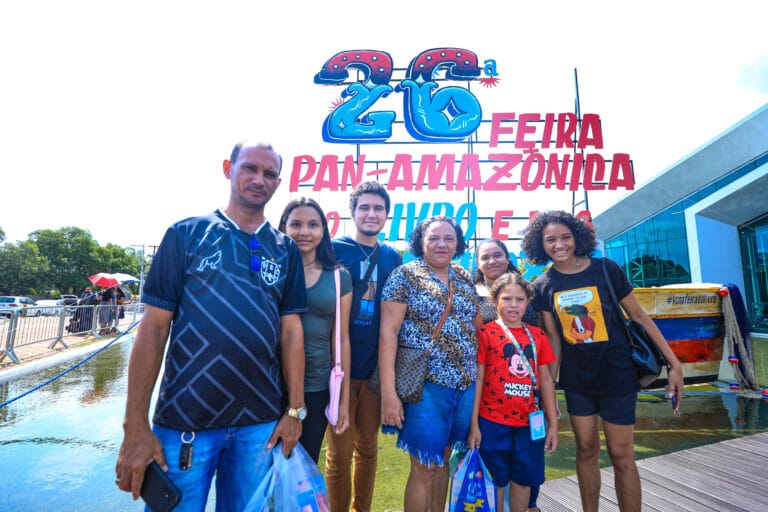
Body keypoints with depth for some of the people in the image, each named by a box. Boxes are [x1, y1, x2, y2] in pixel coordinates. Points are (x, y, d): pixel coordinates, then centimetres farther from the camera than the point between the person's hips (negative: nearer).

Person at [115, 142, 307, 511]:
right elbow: (154, 327, -5)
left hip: (260, 423, 2)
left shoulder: (286, 251, 4)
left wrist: (295, 409, 0)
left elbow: (291, 330, 3)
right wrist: (135, 425, -8)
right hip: (183, 419, -2)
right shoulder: (186, 234, -3)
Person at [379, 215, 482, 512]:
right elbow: (388, 332, -12)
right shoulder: (405, 275, -7)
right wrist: (388, 392, -18)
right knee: (424, 468, 3)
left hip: (467, 387, 5)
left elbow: (478, 328, 15)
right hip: (425, 386, -5)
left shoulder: (465, 282, 10)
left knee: (443, 461, 19)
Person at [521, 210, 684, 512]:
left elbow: (639, 316, -3)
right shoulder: (543, 286, -3)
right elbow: (553, 338, 0)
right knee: (586, 450, 15)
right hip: (576, 379, 2)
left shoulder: (606, 269, -9)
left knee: (621, 455, 4)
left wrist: (674, 364, -3)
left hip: (616, 374, -2)